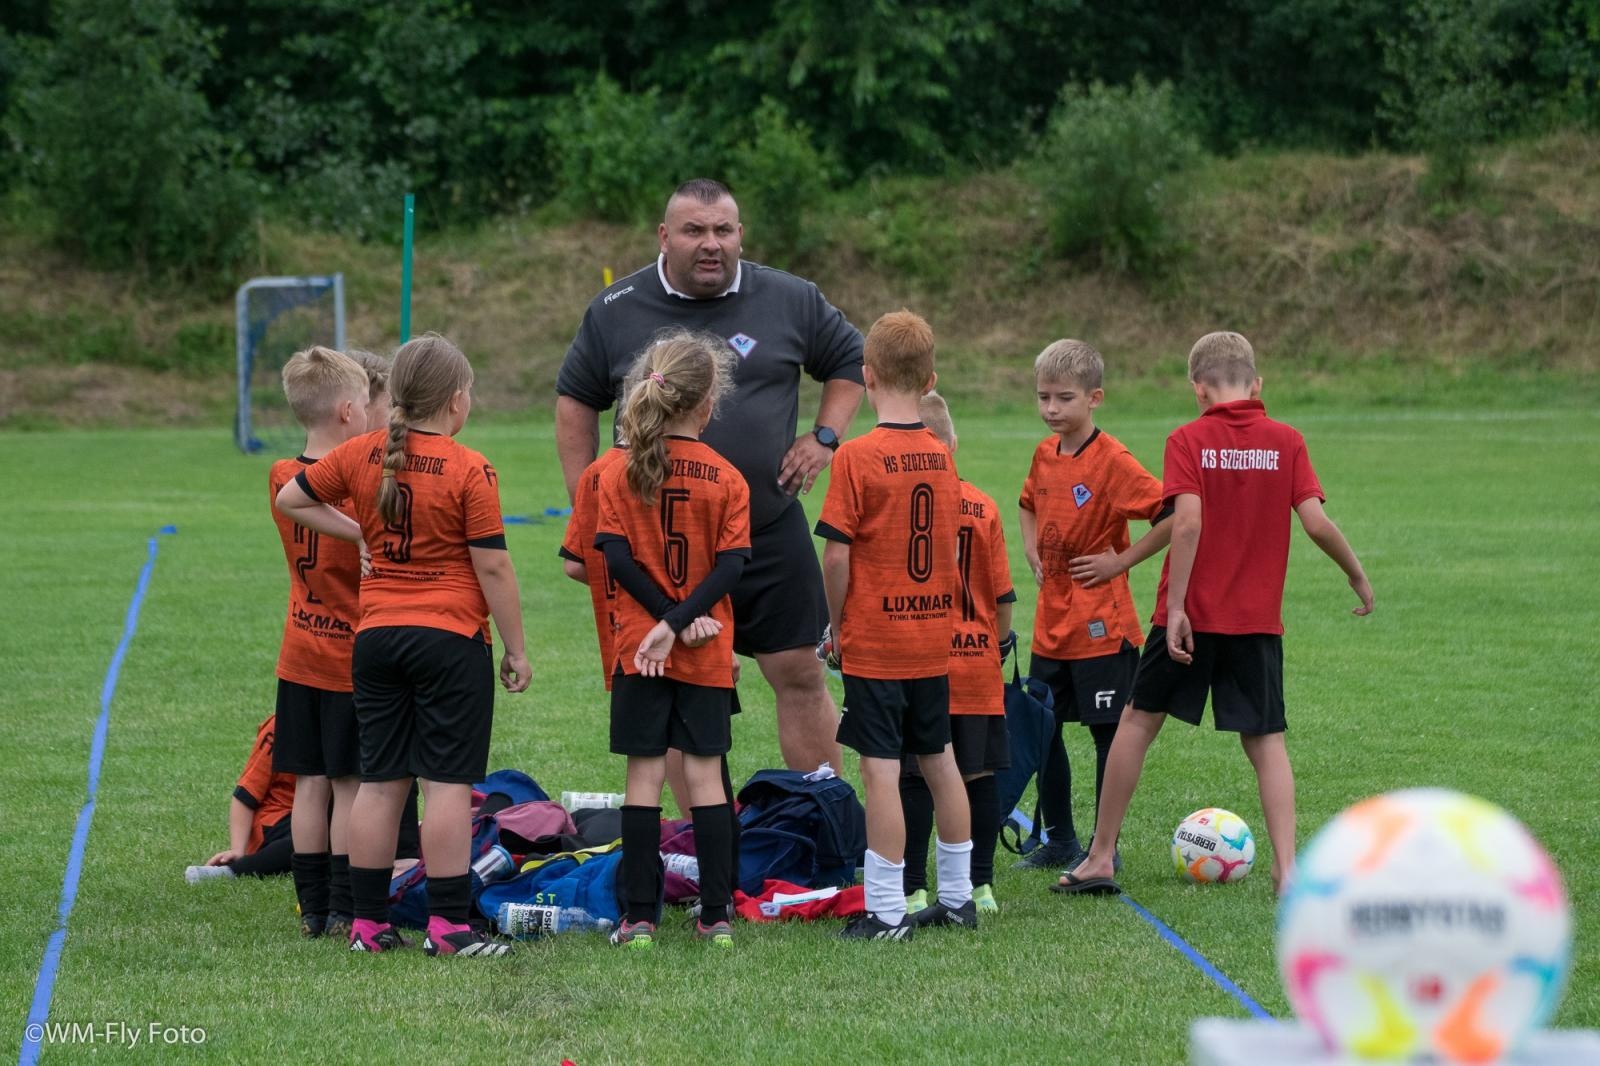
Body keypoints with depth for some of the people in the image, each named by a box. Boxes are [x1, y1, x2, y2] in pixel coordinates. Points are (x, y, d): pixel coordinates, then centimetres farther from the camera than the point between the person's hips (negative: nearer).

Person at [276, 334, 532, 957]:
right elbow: (493, 567, -10)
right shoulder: (469, 471, -11)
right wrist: (516, 650, -2)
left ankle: (368, 921, 13)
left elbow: (290, 500, 15)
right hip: (451, 637, -5)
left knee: (380, 782, 10)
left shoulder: (362, 456, 3)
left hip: (376, 636, 5)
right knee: (448, 782, -2)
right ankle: (448, 925, -3)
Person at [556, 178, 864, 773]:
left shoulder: (790, 300, 2)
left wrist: (825, 437, 3)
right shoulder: (617, 311, 2)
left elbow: (849, 361, 17)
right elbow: (575, 400, 13)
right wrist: (586, 503, 6)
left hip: (769, 531, 0)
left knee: (800, 676, 2)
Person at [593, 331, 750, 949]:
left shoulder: (621, 474, -1)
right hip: (708, 655, 0)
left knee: (644, 775, 2)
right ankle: (717, 915, 5)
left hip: (639, 649, 0)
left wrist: (671, 622, -8)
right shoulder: (726, 479, -3)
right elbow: (730, 567, -11)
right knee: (705, 774, 5)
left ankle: (640, 917, 1)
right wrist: (679, 623, -12)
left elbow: (617, 559, -8)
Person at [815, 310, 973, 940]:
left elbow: (837, 555, -15)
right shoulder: (942, 455, 3)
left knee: (881, 769, -3)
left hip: (874, 644, -6)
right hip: (934, 637, 6)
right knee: (939, 760, 15)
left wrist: (834, 623, -2)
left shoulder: (858, 457, -14)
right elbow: (951, 545, 9)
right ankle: (957, 896, 23)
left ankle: (887, 911, -2)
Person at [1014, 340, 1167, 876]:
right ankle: (1059, 840, 25)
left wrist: (1124, 558, -17)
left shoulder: (1113, 460, -15)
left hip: (1101, 624, -8)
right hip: (1052, 621, 8)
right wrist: (1032, 552, 12)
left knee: (1108, 732, 0)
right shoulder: (1045, 454, 7)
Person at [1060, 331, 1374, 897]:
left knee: (1137, 722, 11)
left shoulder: (1188, 440, -6)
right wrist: (1358, 577, 8)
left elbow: (1188, 522, -17)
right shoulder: (1286, 442, 0)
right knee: (1266, 740, 6)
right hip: (1258, 617, 2)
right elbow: (1316, 522, -6)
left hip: (1190, 614, -2)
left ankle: (1100, 858, 15)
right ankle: (1286, 867, -5)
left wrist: (1177, 608, -17)